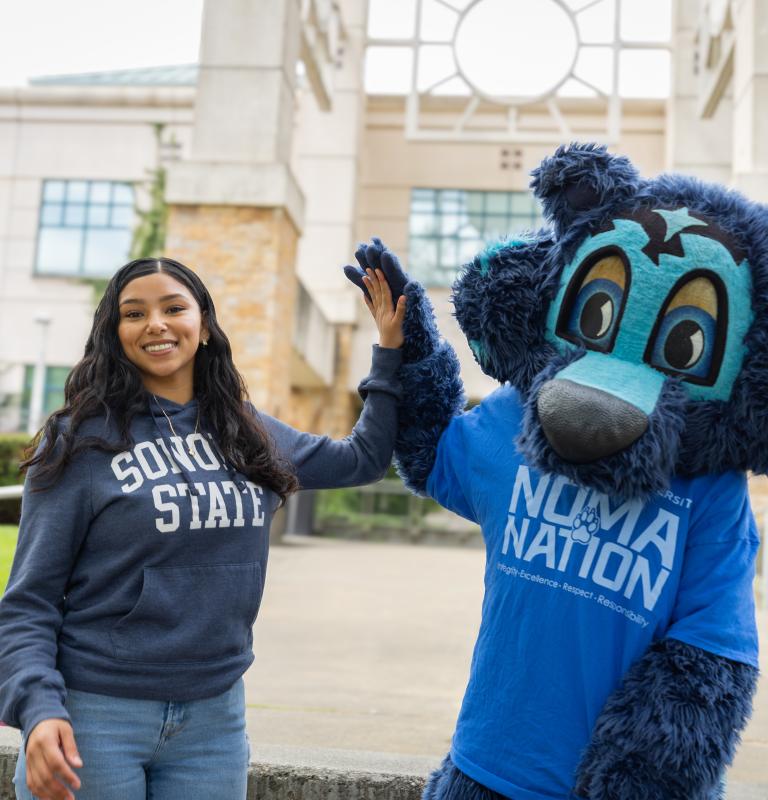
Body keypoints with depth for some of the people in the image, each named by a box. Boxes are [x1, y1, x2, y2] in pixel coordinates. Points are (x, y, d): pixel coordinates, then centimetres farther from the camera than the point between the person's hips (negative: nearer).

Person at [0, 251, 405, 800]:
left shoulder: (250, 434, 6)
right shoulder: (82, 440, -6)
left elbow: (365, 457, 18)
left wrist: (391, 349, 12)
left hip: (214, 718, 4)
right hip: (93, 714, -3)